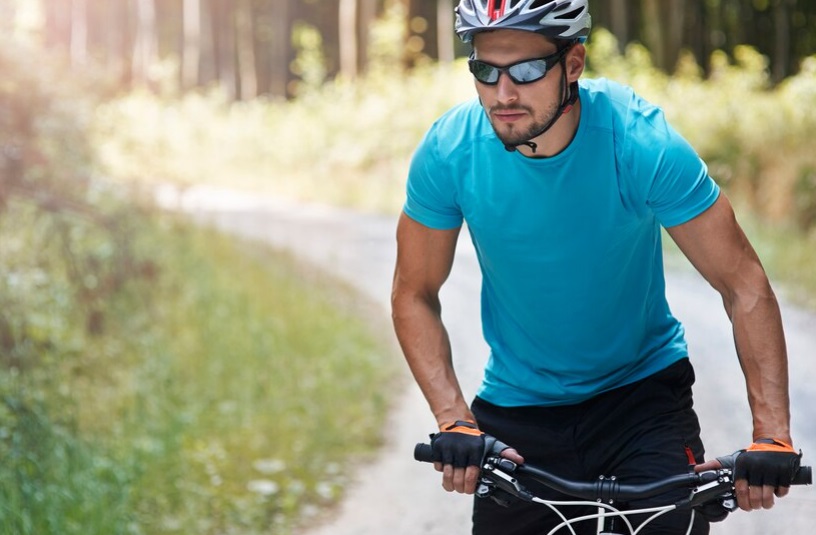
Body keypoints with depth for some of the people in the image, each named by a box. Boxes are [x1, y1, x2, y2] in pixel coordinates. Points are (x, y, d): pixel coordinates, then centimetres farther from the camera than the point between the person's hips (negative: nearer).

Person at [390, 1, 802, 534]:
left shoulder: (643, 142, -23)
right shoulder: (449, 153, -17)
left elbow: (745, 285, -18)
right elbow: (414, 295, -5)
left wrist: (772, 434, -26)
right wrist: (454, 421, -18)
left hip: (643, 394, -2)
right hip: (517, 407, 2)